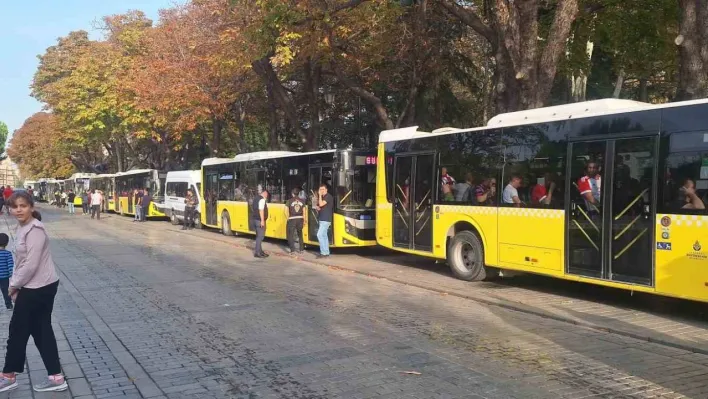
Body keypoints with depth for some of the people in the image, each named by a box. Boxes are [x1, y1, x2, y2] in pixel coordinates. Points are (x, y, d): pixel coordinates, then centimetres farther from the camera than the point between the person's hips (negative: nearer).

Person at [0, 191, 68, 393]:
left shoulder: (34, 229, -20)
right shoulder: (23, 228, 11)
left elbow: (31, 264, -22)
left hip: (38, 287, -10)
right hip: (37, 286, 10)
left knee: (18, 331, 6)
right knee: (41, 331, 12)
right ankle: (56, 377, 16)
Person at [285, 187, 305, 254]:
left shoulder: (289, 201, -6)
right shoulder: (302, 201, 3)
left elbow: (286, 211, -10)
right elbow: (304, 212, 5)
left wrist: (288, 218, 3)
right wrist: (304, 220, 14)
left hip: (292, 219, -4)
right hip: (300, 219, 4)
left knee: (291, 235, 5)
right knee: (300, 234, 18)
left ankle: (292, 250, 0)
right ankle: (301, 249, 20)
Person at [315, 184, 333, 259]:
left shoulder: (328, 197, -11)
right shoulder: (322, 197, 17)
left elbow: (321, 204, -22)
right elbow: (318, 206, 25)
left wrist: (320, 195, -14)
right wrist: (317, 207, 3)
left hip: (325, 220, -10)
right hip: (322, 219, 10)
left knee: (320, 235, -15)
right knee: (324, 236, 10)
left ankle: (324, 253, -13)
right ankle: (326, 252, 13)